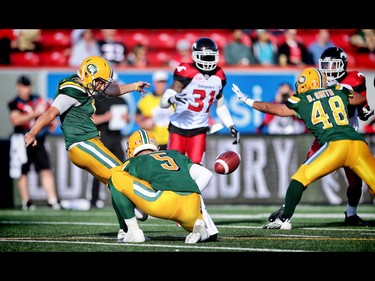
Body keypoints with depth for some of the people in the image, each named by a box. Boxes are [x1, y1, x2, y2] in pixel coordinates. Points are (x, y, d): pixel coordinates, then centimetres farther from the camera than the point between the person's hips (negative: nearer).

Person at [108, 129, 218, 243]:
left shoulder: (134, 162, 22)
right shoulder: (176, 155, 33)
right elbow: (206, 174, 25)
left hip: (165, 202, -5)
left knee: (116, 177, 9)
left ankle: (134, 232, 5)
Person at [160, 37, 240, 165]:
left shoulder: (219, 76, 4)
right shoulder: (186, 73, -14)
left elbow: (220, 105, 21)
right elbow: (163, 102, -19)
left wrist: (231, 126, 13)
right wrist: (172, 98, -42)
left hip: (199, 129, 3)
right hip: (178, 127, -3)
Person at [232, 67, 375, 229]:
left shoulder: (301, 102, 13)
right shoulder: (338, 91, 21)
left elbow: (269, 108, 25)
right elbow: (361, 99, 38)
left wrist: (247, 101, 39)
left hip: (335, 145, -3)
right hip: (359, 142, 4)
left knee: (300, 178, 7)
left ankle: (285, 219, 2)